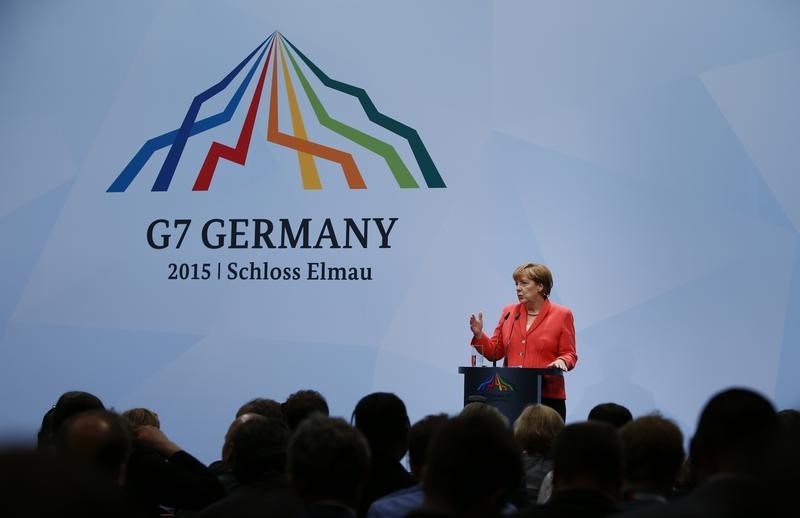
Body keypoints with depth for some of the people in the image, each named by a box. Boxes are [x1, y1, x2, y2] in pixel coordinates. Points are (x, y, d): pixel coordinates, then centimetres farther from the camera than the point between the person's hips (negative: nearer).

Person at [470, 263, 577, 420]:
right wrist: (479, 335, -3)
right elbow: (495, 352, 14)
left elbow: (569, 354, 2)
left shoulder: (562, 315, 3)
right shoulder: (509, 312, 13)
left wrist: (561, 361, -19)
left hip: (547, 396, -3)